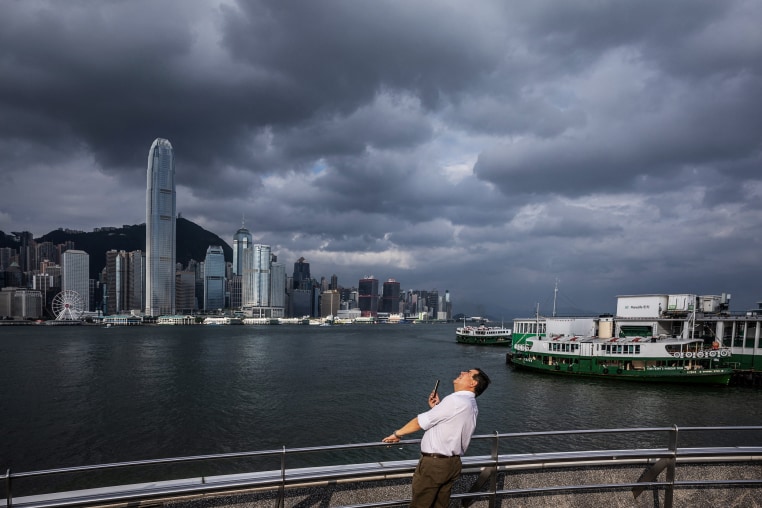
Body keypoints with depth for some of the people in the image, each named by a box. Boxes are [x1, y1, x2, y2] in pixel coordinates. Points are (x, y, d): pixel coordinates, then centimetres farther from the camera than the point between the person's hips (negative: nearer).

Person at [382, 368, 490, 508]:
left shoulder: (455, 400, -19)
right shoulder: (472, 406, 9)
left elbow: (421, 422, -13)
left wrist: (397, 434, 0)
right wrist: (437, 407, 7)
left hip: (434, 464, -8)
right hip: (453, 464, 8)